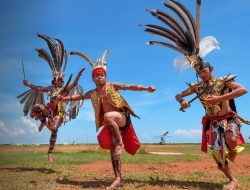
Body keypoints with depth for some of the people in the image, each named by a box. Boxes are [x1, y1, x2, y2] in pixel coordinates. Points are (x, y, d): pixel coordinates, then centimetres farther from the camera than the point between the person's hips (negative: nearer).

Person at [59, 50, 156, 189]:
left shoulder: (112, 86, 1)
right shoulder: (92, 93, 14)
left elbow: (130, 87, -6)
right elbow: (79, 96, 27)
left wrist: (146, 88, -15)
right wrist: (64, 98, 28)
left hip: (122, 116, -5)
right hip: (111, 124, 5)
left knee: (108, 116, -38)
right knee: (113, 149, -3)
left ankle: (121, 142, -21)